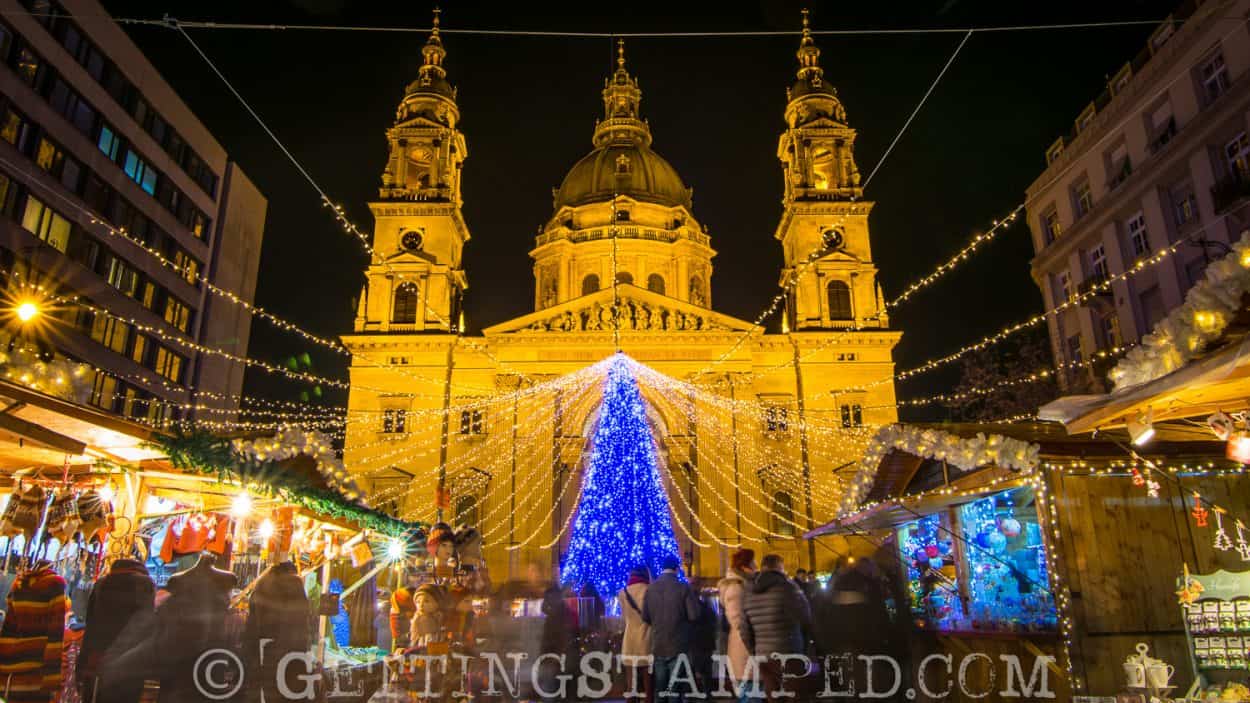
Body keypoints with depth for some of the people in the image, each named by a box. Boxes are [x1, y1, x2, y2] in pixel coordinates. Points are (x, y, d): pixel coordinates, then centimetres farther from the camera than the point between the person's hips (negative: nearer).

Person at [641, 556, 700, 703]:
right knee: (676, 688, 2)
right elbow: (694, 615, -14)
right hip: (678, 646, -3)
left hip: (657, 646, 3)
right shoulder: (683, 587, -10)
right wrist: (681, 616, 6)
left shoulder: (650, 588, 0)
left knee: (659, 687, 11)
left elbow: (645, 617, 1)